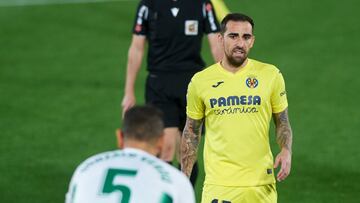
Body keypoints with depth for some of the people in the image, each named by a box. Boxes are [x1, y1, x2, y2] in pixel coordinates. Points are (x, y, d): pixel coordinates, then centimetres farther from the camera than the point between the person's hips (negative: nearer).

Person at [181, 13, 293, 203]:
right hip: (218, 185, -1)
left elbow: (282, 122, 11)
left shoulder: (270, 75, 2)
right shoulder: (201, 81, 2)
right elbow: (191, 132, 12)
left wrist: (286, 151, -9)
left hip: (262, 185, 1)